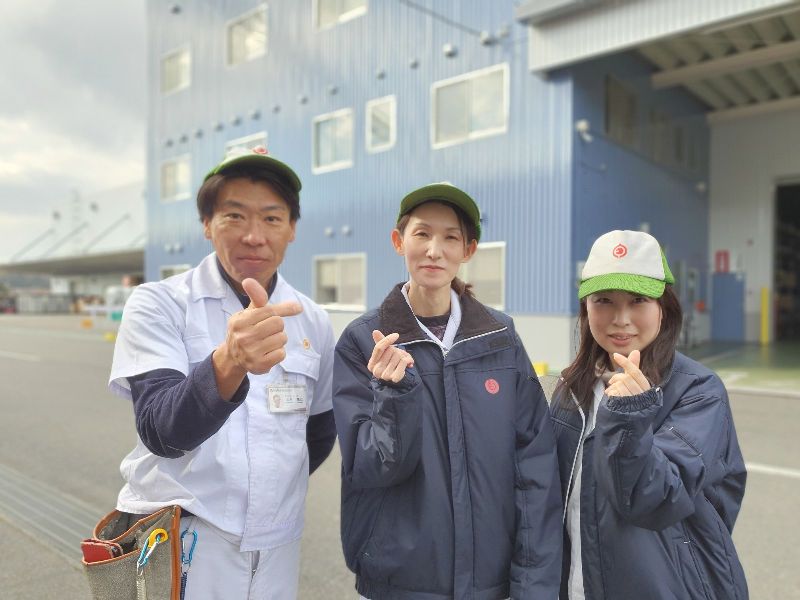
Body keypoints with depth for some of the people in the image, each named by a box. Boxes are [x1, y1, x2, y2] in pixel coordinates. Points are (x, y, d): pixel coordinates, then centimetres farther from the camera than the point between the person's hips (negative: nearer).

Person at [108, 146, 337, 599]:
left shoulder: (314, 322, -2)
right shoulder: (158, 304, -12)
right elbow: (161, 431, -25)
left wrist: (275, 493, 12)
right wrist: (226, 366, -41)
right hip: (176, 544, -3)